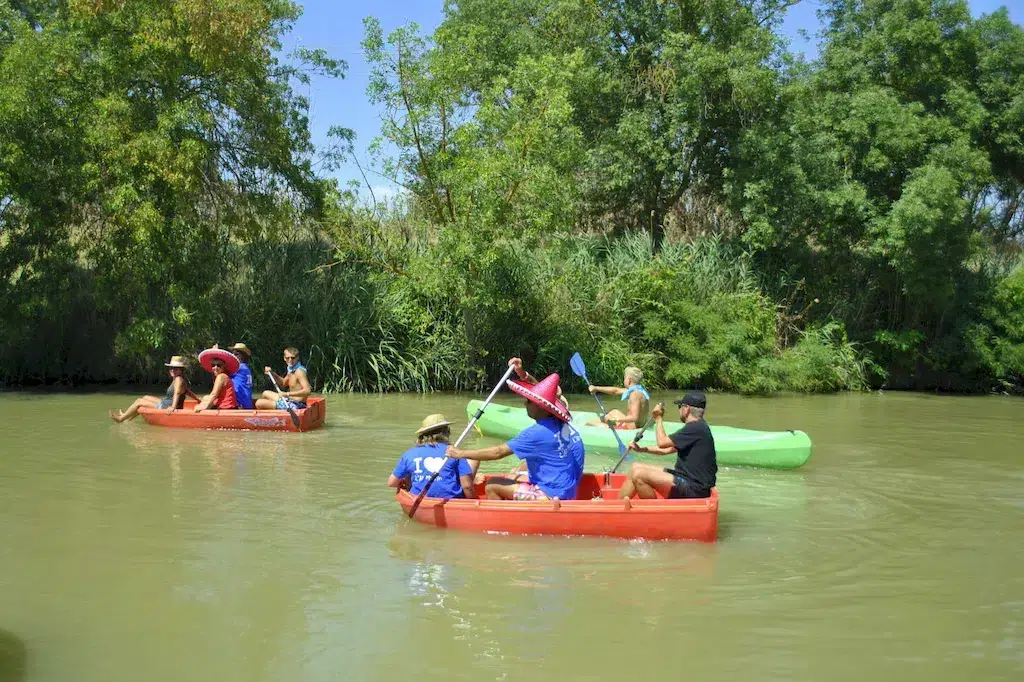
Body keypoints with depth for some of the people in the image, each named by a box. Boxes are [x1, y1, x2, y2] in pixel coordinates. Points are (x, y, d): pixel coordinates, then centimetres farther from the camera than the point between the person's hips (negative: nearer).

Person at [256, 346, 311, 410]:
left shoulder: (299, 371, -20)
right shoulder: (291, 370, 8)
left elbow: (307, 391, -33)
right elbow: (283, 383, 28)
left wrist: (287, 394, -36)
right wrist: (272, 373, 13)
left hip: (295, 406, -10)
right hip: (290, 401, 10)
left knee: (259, 403, -11)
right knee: (266, 393, 31)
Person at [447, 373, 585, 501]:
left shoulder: (537, 432, -20)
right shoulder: (562, 426, 0)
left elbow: (498, 452, -17)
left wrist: (462, 454, -9)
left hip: (552, 495, -10)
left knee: (492, 487, -7)